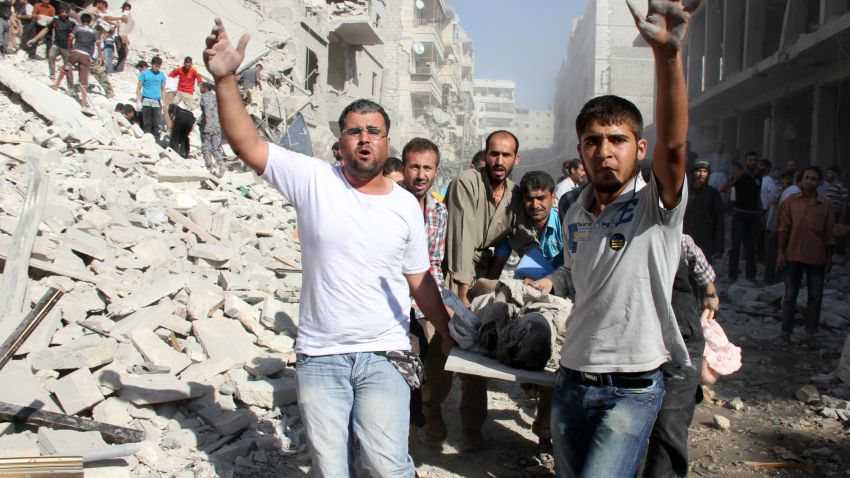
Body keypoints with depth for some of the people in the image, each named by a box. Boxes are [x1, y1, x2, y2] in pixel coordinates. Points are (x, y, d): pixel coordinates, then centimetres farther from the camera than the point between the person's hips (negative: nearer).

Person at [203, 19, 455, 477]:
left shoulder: (406, 206, 1)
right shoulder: (313, 180, -4)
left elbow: (419, 281, 9)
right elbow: (248, 144, -12)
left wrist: (448, 332, 10)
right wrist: (225, 78, -22)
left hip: (382, 357, 0)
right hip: (318, 357, 0)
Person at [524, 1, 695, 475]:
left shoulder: (656, 207, -12)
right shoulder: (575, 214, 6)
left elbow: (673, 145, -33)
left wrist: (668, 52, -45)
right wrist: (541, 284, 11)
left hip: (632, 390, -6)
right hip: (572, 380, 6)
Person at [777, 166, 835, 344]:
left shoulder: (826, 204, 2)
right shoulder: (791, 201, 1)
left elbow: (829, 234, 4)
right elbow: (784, 228, 1)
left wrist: (829, 258, 4)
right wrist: (780, 252, -4)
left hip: (817, 258, 1)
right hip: (794, 256, 0)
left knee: (815, 296, 6)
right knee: (790, 295, 6)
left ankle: (811, 331, 18)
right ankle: (786, 331, 13)